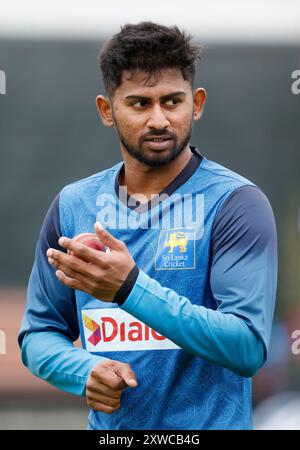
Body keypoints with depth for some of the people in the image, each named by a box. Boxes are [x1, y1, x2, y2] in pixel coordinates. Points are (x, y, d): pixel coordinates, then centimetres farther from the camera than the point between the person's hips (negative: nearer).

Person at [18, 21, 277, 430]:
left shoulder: (237, 203, -12)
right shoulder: (73, 205, 1)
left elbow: (249, 349, -21)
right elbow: (39, 333, 6)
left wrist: (130, 289, -29)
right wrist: (85, 371, -15)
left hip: (208, 422, -3)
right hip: (108, 424, 3)